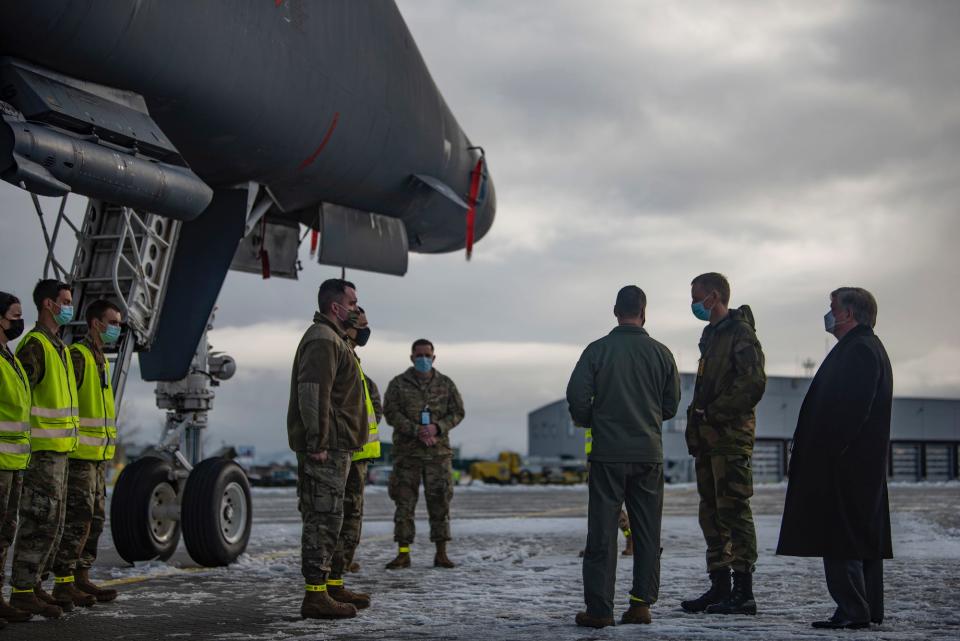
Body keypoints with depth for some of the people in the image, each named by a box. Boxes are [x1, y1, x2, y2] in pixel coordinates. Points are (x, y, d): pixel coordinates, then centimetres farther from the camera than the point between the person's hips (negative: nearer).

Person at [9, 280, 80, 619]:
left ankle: (35, 585, 18)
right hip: (42, 451, -10)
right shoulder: (35, 345, -13)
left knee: (52, 521, 12)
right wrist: (25, 443, -22)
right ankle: (22, 590, -3)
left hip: (58, 451, 10)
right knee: (40, 521, -8)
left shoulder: (58, 347, 18)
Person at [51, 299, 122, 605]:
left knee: (95, 519, 11)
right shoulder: (77, 356, -12)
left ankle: (81, 578, 18)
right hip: (78, 454, -10)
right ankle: (63, 582, -5)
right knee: (77, 520, -10)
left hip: (97, 456, 10)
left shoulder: (101, 360, 19)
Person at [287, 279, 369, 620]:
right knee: (324, 518, -10)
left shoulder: (332, 339, 22)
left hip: (333, 446, 11)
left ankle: (325, 588, 20)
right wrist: (318, 444, -24)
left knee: (323, 518, 13)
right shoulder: (322, 339, -13)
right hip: (326, 448, -11)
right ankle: (315, 596, -10)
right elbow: (312, 394, -22)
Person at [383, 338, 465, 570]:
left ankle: (441, 553, 5)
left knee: (439, 501, 0)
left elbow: (457, 412, 4)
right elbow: (391, 413, -6)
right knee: (404, 501, -2)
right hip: (407, 452, -1)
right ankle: (403, 554, 2)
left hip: (438, 451, 1)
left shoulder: (446, 384, 9)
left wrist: (437, 428, -14)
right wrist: (417, 431, -17)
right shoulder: (398, 384, 4)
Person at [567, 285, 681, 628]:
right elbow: (671, 405, 7)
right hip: (649, 454, 2)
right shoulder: (661, 353, 2)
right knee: (647, 533, 11)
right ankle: (642, 603, 10)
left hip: (608, 454, -2)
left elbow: (577, 396, -10)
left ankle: (599, 609, 0)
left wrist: (588, 421, 11)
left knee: (602, 532, 2)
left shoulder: (597, 349, -5)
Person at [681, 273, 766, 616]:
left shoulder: (740, 332, -9)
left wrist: (715, 413, -17)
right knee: (712, 513, 10)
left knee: (733, 510, -8)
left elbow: (754, 383, -19)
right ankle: (719, 587, 16)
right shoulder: (711, 335, 20)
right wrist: (696, 427, 15)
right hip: (708, 439, 10)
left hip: (731, 436, -10)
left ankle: (743, 593, -5)